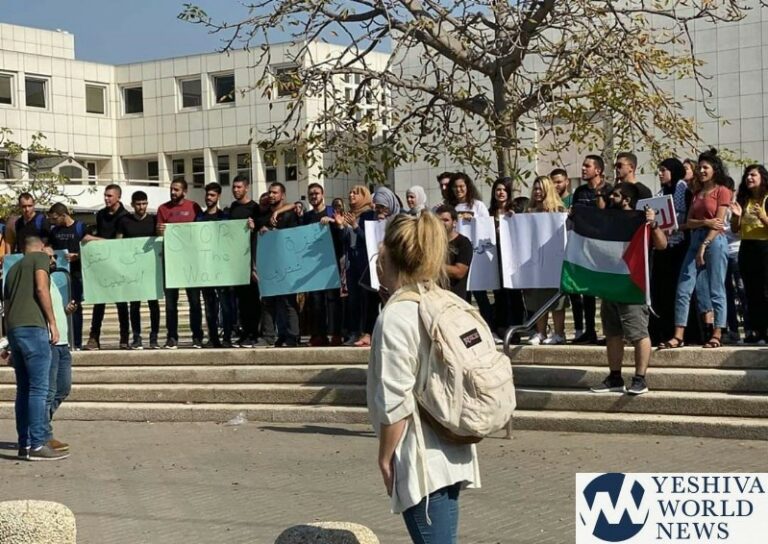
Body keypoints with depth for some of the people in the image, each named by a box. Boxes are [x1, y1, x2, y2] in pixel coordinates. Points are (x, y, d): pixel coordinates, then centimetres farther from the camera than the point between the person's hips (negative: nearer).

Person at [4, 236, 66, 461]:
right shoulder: (40, 257, 6)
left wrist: (12, 346, 29)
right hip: (33, 326, -8)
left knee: (24, 389, 10)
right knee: (38, 388, -8)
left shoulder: (14, 268, 26)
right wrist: (52, 322, -7)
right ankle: (37, 445, -11)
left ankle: (25, 444, 11)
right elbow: (41, 288, -10)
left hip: (13, 329, 8)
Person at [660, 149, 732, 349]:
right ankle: (678, 336, -4)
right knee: (683, 289, -2)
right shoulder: (697, 194, 20)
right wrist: (705, 222, -11)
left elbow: (718, 222, -9)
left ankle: (716, 335, 2)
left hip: (714, 241, -7)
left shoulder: (722, 191, 0)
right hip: (695, 240, 7)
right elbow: (688, 222, 9)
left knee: (716, 290, -3)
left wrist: (704, 246, -15)